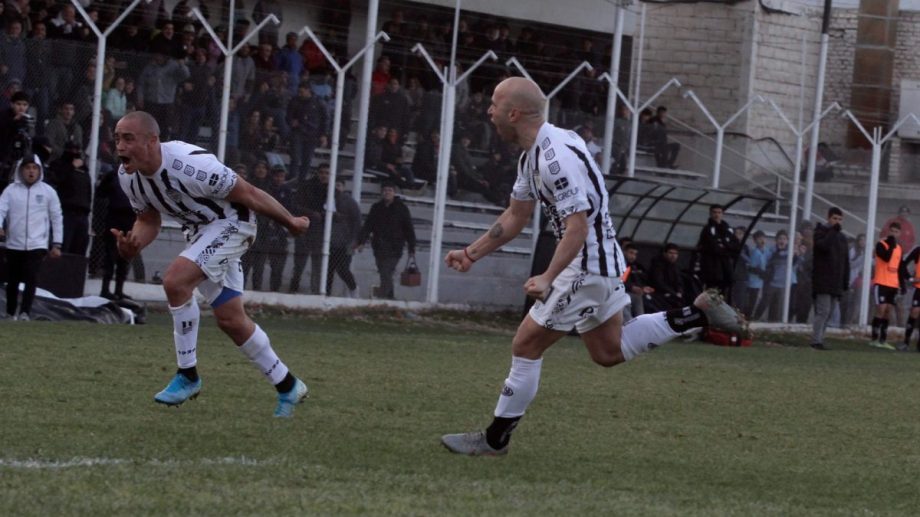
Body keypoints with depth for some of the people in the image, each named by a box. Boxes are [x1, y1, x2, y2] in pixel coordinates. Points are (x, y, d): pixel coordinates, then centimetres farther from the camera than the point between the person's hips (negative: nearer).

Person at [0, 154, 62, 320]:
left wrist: (56, 244, 5)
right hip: (14, 244, 2)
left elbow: (57, 219, 7)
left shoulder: (48, 191, 2)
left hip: (37, 245, -2)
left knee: (31, 279, -16)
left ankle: (24, 313, -21)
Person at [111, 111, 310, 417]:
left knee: (175, 280, -27)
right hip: (199, 229, 8)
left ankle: (188, 376, -12)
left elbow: (247, 194, -22)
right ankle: (288, 388, 28)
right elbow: (149, 220, 5)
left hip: (232, 223, -8)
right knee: (230, 320, 10)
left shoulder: (189, 165, -35)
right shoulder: (128, 176, -11)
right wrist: (133, 245, -19)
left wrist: (290, 222, -10)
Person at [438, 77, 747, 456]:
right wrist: (472, 253, 12)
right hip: (602, 264, 10)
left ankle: (494, 440, 6)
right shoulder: (533, 154, 8)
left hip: (587, 265, -10)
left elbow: (578, 227, -28)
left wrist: (547, 279, -36)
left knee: (526, 346, -3)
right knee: (610, 352, 20)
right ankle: (699, 312, 19)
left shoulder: (557, 157, -24)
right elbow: (515, 216, 18)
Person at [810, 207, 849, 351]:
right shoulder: (821, 232, 0)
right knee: (823, 311, -14)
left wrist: (845, 282, 14)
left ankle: (819, 339, 9)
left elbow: (846, 262, 19)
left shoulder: (841, 237, 18)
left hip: (836, 283, 7)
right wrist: (833, 231, -17)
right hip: (822, 281, -7)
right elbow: (823, 246, -23)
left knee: (830, 312, 5)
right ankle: (816, 341, -14)